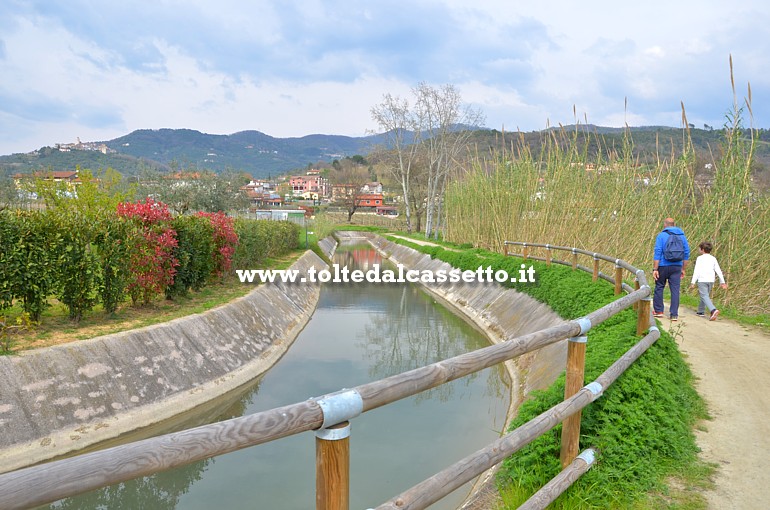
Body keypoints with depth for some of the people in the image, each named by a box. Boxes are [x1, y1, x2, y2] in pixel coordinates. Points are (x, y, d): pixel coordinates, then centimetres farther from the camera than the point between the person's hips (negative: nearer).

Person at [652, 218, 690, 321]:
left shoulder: (661, 235, -6)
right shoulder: (682, 236, 7)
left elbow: (657, 253, -13)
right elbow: (686, 253, 8)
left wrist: (655, 269, -13)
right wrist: (683, 269, 15)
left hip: (663, 266, -3)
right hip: (677, 266, 3)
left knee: (659, 287, 13)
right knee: (675, 290, 3)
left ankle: (658, 311, 19)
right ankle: (674, 314, 2)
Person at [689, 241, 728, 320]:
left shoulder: (700, 258, -3)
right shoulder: (713, 258, 12)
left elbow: (697, 270, -10)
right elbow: (718, 270, 10)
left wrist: (693, 282, -10)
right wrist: (722, 281, 14)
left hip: (702, 280, -6)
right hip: (711, 280, 6)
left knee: (705, 296, -10)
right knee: (705, 295, 20)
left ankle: (713, 310, -31)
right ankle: (701, 311, 28)